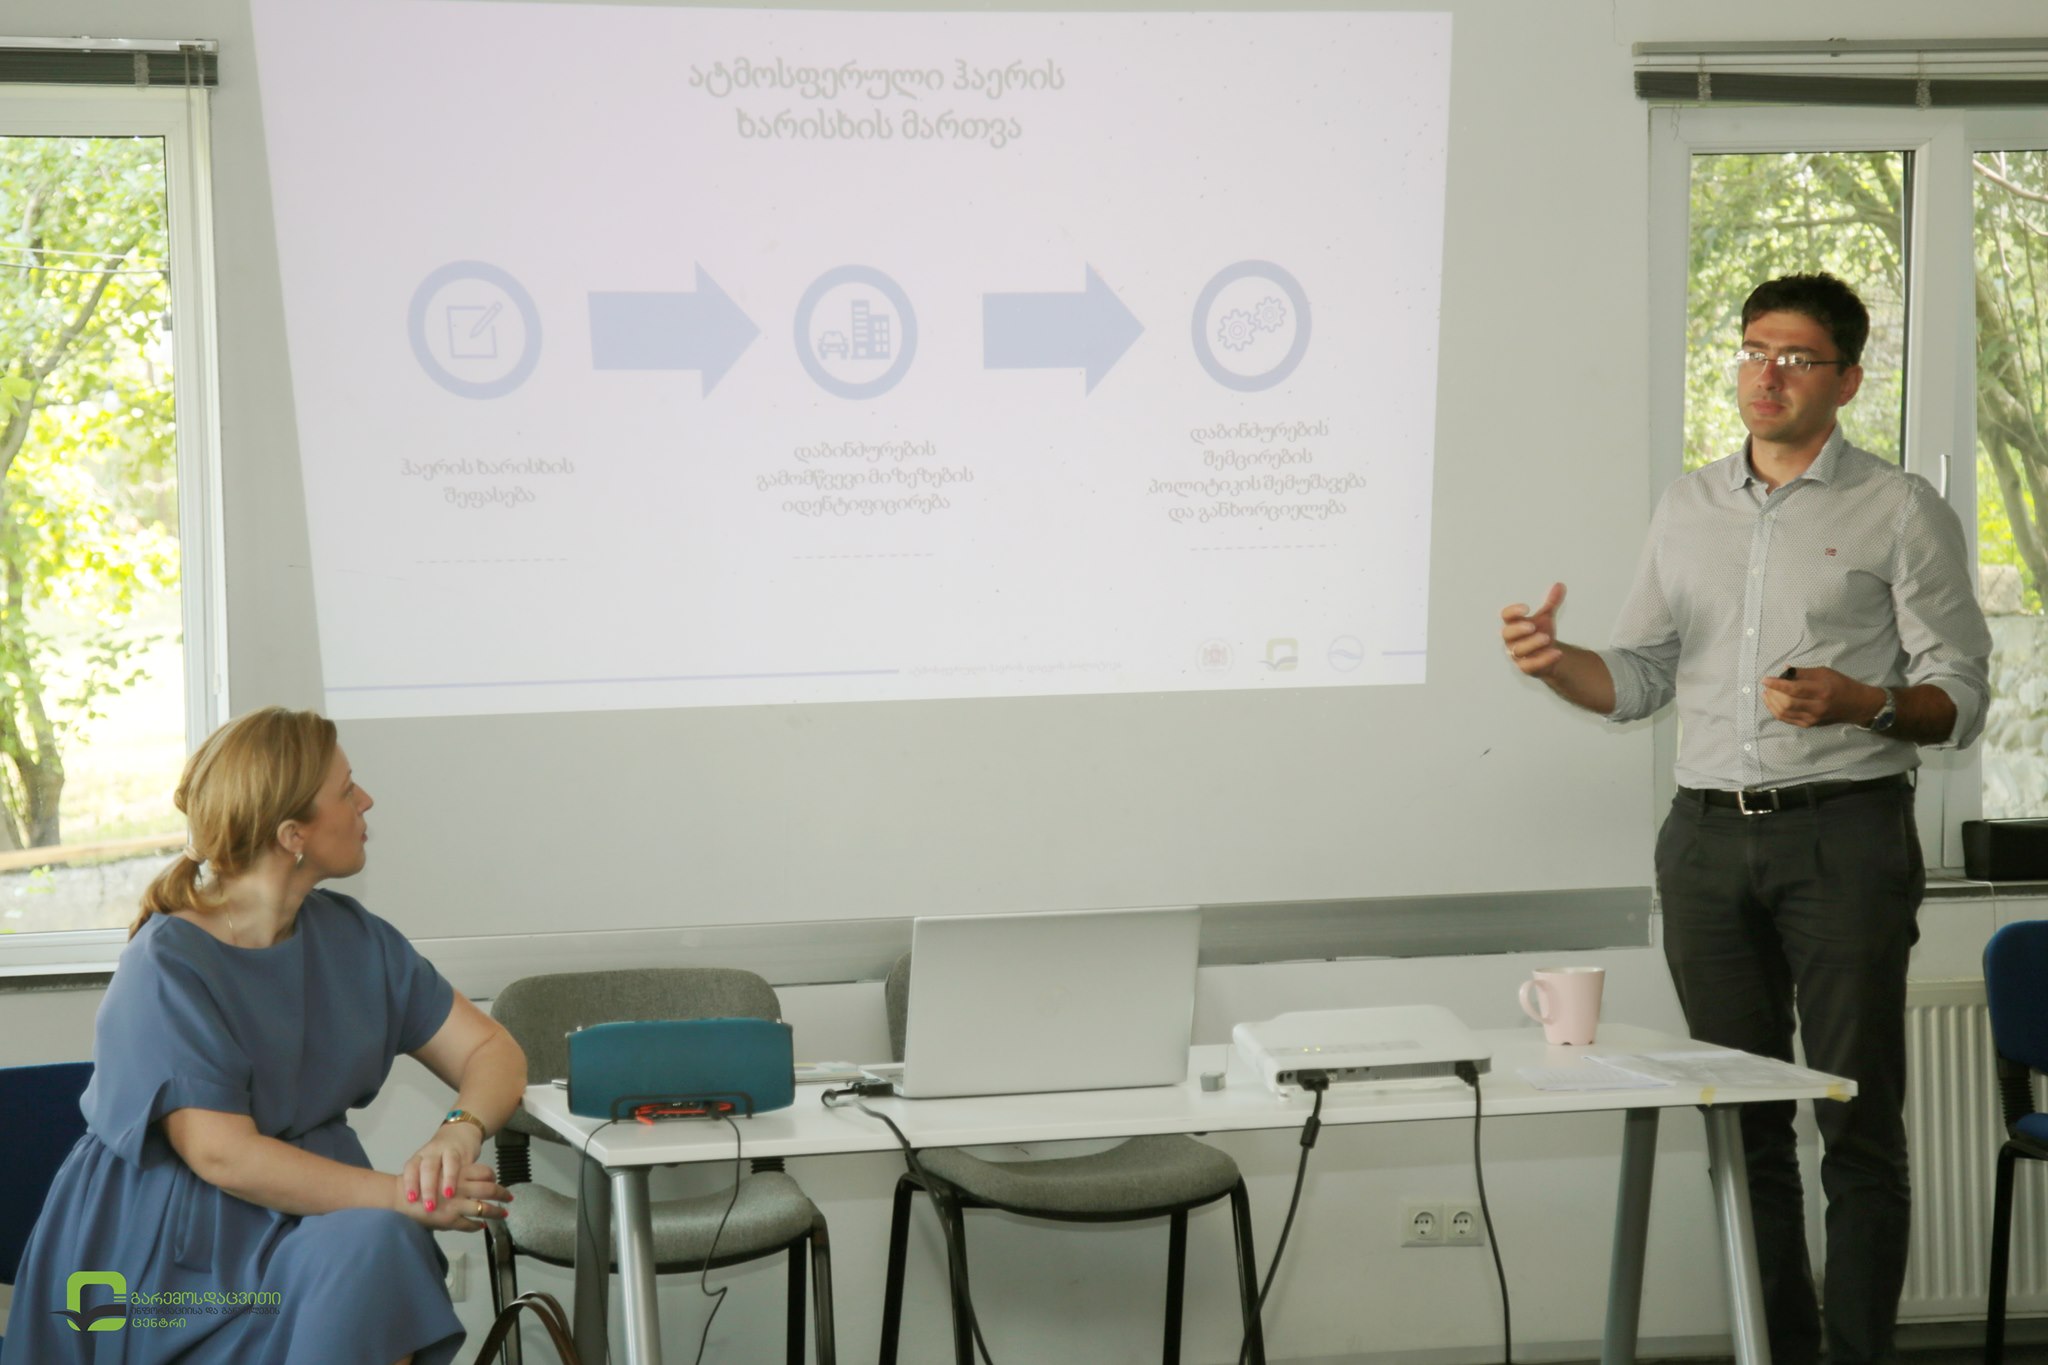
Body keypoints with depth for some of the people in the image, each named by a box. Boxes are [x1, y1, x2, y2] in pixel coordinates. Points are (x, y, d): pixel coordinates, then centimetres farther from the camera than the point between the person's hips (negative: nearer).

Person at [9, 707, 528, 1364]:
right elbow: (223, 1156, -21)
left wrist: (458, 1136, -18)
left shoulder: (351, 938, 8)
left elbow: (493, 1052, 6)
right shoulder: (165, 970, -13)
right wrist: (404, 1199, -28)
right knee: (366, 1244, -32)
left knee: (383, 1243, -29)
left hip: (312, 1211, 6)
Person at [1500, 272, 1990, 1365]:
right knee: (1742, 1121, 7)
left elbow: (1960, 697, -2)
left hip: (1844, 834, -4)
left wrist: (1861, 705, -21)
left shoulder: (1901, 512, 1)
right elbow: (1640, 678, 15)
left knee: (1859, 1121, -4)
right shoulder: (1690, 508, 15)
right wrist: (1554, 662, -5)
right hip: (1709, 835, 4)